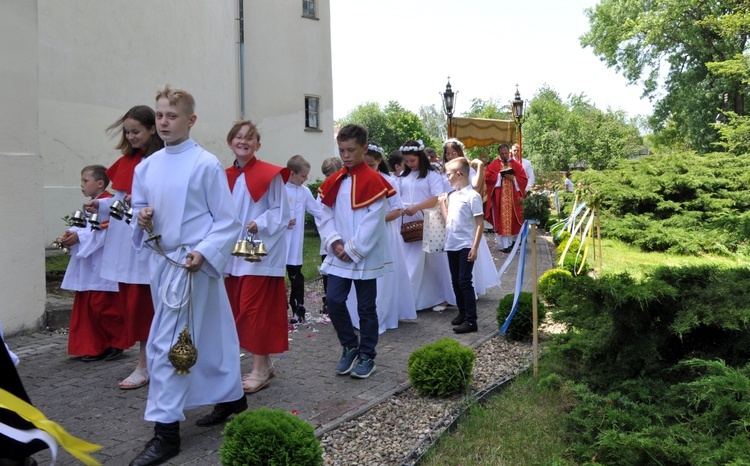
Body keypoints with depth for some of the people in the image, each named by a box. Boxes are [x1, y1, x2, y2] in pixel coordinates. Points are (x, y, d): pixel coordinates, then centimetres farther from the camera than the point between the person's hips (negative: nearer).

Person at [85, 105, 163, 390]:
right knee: (129, 303, 11)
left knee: (141, 304, -1)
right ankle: (149, 359, 24)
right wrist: (101, 205, 1)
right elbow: (119, 200, 18)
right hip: (122, 241, 7)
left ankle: (144, 366, 10)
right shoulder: (125, 161, 12)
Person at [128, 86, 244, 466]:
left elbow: (226, 221, -9)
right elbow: (139, 208, 17)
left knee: (165, 344, -8)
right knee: (206, 337, 17)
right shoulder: (146, 166, 9)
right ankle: (231, 397, 35)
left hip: (193, 262, -6)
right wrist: (142, 219, -5)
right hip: (161, 260, 6)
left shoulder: (206, 164, -10)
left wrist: (203, 252, -21)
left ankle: (166, 430, 2)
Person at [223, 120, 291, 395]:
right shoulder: (226, 177, 11)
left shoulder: (270, 175, -7)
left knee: (254, 309, -7)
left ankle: (260, 369, 4)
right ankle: (264, 364, 22)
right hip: (233, 253, 7)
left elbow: (281, 212, -7)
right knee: (238, 308, 10)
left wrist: (259, 224, -21)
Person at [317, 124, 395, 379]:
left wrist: (353, 250, -14)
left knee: (366, 308, 5)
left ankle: (367, 356, 21)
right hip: (338, 255, 4)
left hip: (366, 257, -4)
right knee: (334, 301, -2)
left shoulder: (374, 182, -10)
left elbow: (373, 222, -14)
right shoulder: (333, 182, 6)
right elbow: (326, 216, 5)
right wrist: (335, 243, -10)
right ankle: (350, 347, 20)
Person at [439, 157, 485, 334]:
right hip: (451, 245, 7)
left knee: (464, 281, -7)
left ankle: (471, 320, -2)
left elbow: (480, 224, -13)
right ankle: (462, 312, 28)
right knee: (456, 281, 14)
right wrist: (442, 203, 10)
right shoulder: (451, 195, 10)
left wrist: (475, 248, -17)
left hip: (465, 246, -7)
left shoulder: (472, 195, -11)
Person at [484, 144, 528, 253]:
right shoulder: (493, 164, 5)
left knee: (513, 219, 4)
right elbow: (488, 177, -6)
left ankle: (513, 240, 19)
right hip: (499, 198, -2)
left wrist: (513, 178, -13)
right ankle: (504, 244, -4)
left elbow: (523, 179, 3)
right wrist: (501, 175, -12)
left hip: (513, 197, 2)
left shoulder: (516, 164, 9)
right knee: (501, 220, -5)